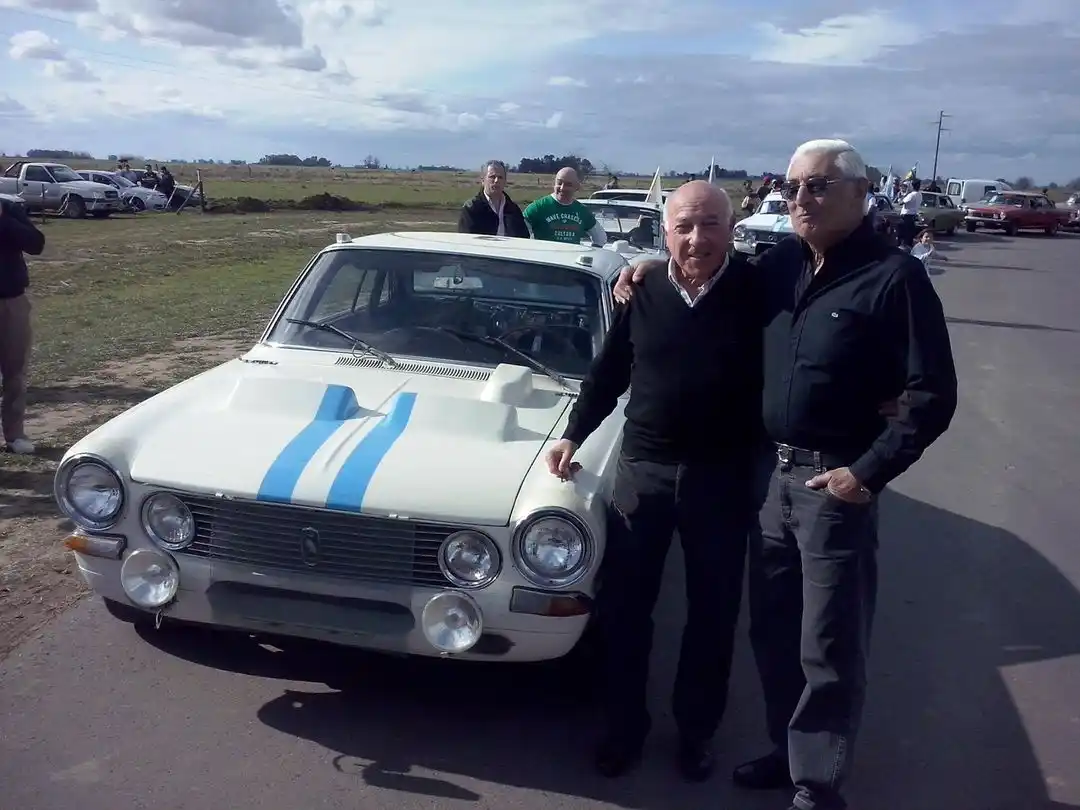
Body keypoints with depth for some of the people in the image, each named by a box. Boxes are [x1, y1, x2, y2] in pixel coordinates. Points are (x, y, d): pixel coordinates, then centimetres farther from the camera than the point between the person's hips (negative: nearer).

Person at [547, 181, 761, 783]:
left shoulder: (759, 289, -9)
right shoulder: (642, 290, -2)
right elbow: (608, 373, 7)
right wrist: (574, 436, 4)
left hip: (722, 476, -1)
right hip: (642, 469, 2)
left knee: (713, 613, 13)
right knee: (623, 607, 10)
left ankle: (698, 729, 33)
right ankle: (625, 724, 30)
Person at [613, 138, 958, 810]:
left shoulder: (894, 276, -11)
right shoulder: (779, 265, 6)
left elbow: (935, 395, -12)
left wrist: (871, 472, -15)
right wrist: (650, 272, 8)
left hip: (835, 482, -6)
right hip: (771, 472, 6)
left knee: (829, 648, 5)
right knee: (772, 631, 17)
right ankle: (789, 749, 36)